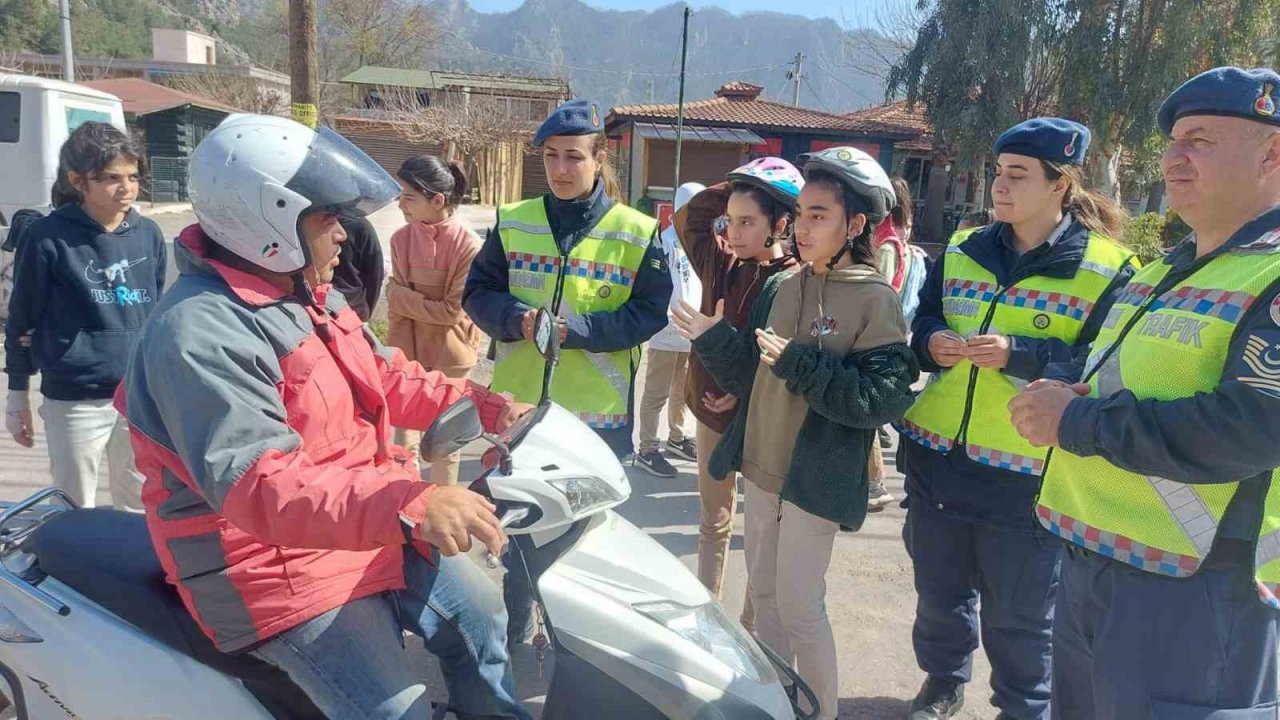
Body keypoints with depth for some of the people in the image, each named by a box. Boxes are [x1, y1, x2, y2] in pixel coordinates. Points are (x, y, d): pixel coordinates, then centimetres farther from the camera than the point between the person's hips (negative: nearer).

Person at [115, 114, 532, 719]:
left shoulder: (306, 292, 6)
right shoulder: (201, 331, -26)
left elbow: (383, 376, 16)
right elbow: (256, 485, -38)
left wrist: (481, 405, 3)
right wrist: (409, 504, -50)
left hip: (365, 528, 9)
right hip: (279, 565, -9)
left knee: (483, 621, 17)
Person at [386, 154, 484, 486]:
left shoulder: (467, 245, -18)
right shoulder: (400, 238, -4)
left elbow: (453, 311, -16)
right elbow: (396, 305, 0)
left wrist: (400, 295, -13)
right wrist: (393, 353, -5)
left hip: (448, 355, -4)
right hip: (407, 351, 4)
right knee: (404, 437, 14)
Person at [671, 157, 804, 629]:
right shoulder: (720, 262, 0)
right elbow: (688, 218, 14)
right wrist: (734, 189, 3)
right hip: (711, 407, 6)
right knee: (712, 522, 20)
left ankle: (752, 628, 26)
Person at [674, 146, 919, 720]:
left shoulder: (876, 300, -13)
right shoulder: (779, 288, 5)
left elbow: (882, 399, -21)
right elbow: (754, 379, 8)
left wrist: (800, 363, -25)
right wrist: (713, 340, -4)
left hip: (817, 477, -6)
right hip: (762, 467, 7)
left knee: (799, 607, 1)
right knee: (764, 591, 17)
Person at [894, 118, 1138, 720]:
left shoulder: (1107, 269, -6)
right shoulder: (962, 252, 8)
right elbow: (921, 322, 14)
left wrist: (1018, 353, -23)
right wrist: (930, 342, -10)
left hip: (1026, 474, -4)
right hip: (938, 458, 5)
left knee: (1018, 613, 10)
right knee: (938, 590, 19)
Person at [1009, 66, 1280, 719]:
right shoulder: (1164, 274, 15)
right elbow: (1101, 372, 23)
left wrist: (1077, 421, -18)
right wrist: (1058, 392, -1)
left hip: (1195, 591, -8)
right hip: (1088, 564, 8)